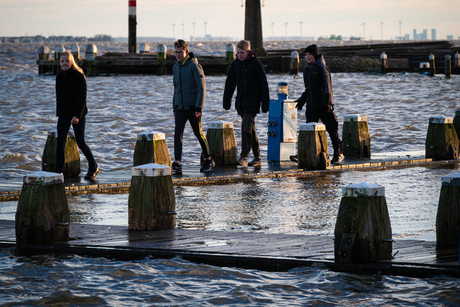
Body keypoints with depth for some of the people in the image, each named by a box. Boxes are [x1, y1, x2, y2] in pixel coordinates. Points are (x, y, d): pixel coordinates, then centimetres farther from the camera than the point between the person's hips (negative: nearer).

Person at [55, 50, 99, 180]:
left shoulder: (79, 76, -11)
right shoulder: (59, 77, 6)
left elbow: (82, 98, -14)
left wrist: (77, 115, -21)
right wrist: (58, 113, 13)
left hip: (78, 115, -5)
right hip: (64, 114, 5)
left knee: (80, 142, 2)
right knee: (60, 142, -6)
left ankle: (94, 167, 21)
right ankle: (59, 171, -4)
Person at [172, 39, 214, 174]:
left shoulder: (194, 66, -10)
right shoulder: (175, 67, 11)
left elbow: (201, 88, -12)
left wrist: (198, 107, -17)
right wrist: (174, 106, 17)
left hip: (193, 107, -5)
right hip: (180, 107, 5)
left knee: (199, 134, 5)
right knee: (177, 134, -8)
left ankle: (209, 160, 22)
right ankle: (177, 163, -14)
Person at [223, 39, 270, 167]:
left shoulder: (256, 64, -7)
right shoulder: (235, 64, 8)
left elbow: (264, 84, -6)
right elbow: (230, 83, 15)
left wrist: (265, 104, -8)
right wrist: (226, 101, 12)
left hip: (253, 100, -6)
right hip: (241, 101, 6)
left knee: (246, 126, -18)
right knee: (250, 128, 10)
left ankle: (244, 157, -22)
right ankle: (257, 158, 16)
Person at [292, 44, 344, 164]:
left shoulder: (321, 67, -8)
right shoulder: (306, 69, 15)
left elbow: (327, 86, -12)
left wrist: (326, 103, -17)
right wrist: (302, 99, 17)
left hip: (324, 105, -7)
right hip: (311, 105, 7)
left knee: (331, 128, 1)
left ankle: (338, 153, 10)